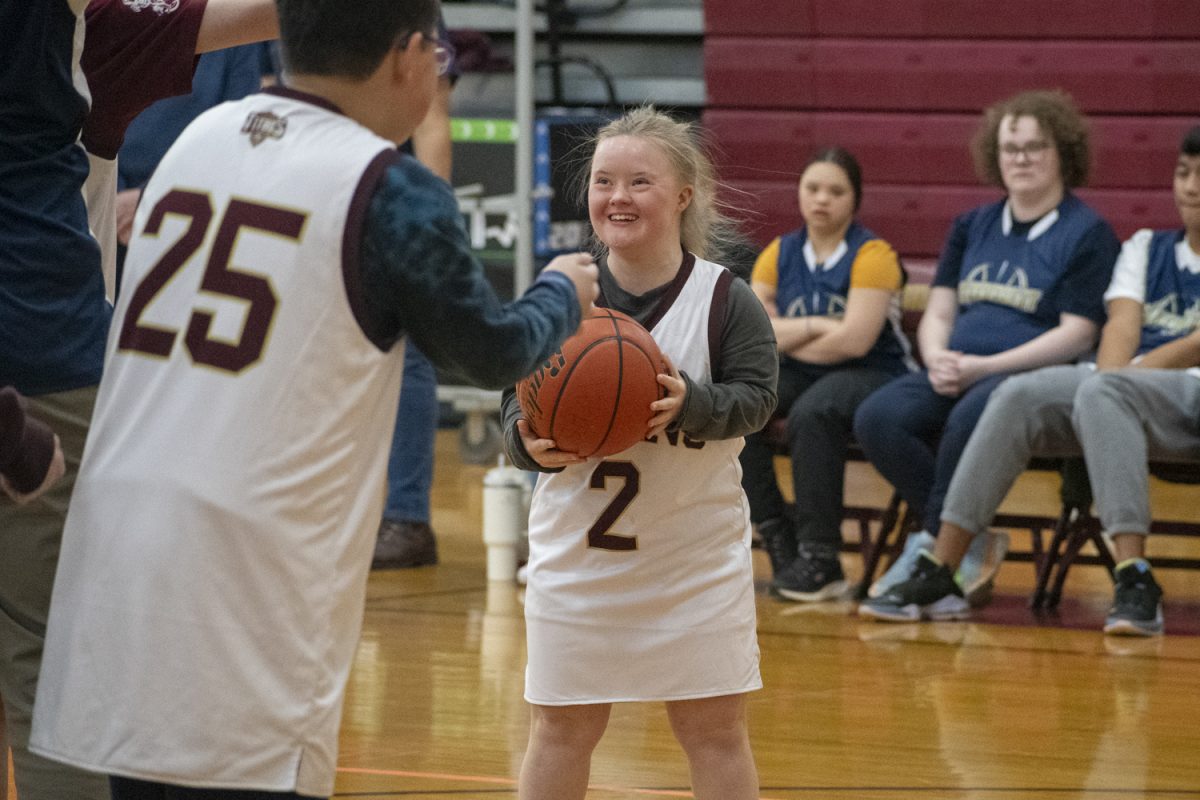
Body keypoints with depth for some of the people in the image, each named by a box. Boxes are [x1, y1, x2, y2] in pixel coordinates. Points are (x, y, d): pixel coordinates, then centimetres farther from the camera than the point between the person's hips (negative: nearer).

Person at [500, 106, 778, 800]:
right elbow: (518, 401, -1)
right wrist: (533, 443, -23)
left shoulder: (725, 298, -9)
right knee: (562, 727, 9)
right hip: (576, 551, 2)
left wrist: (692, 404, -32)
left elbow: (757, 394, -14)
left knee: (715, 729, 5)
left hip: (696, 553, -2)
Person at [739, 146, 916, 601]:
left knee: (813, 412, -36)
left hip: (874, 377, -5)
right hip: (802, 377, 5)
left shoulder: (872, 256, -6)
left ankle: (820, 560, -30)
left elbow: (854, 340, -16)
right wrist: (813, 328, -11)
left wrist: (788, 336, -3)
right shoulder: (779, 255, 9)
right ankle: (778, 542, -16)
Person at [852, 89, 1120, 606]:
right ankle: (970, 545, -15)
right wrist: (938, 359, -7)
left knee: (972, 417, -39)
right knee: (877, 417, -24)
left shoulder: (1088, 234, 2)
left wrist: (984, 367, -15)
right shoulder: (973, 227, 22)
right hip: (958, 377, 6)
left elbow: (1076, 334, -7)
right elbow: (937, 312, 18)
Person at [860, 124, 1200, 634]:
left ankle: (1135, 586, -49)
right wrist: (1109, 376, -14)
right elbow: (1123, 323, 7)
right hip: (1121, 385, 5)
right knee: (1020, 396, -24)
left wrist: (1115, 378, -15)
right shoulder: (1146, 248, 26)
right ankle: (936, 575, -30)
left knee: (1101, 391, -37)